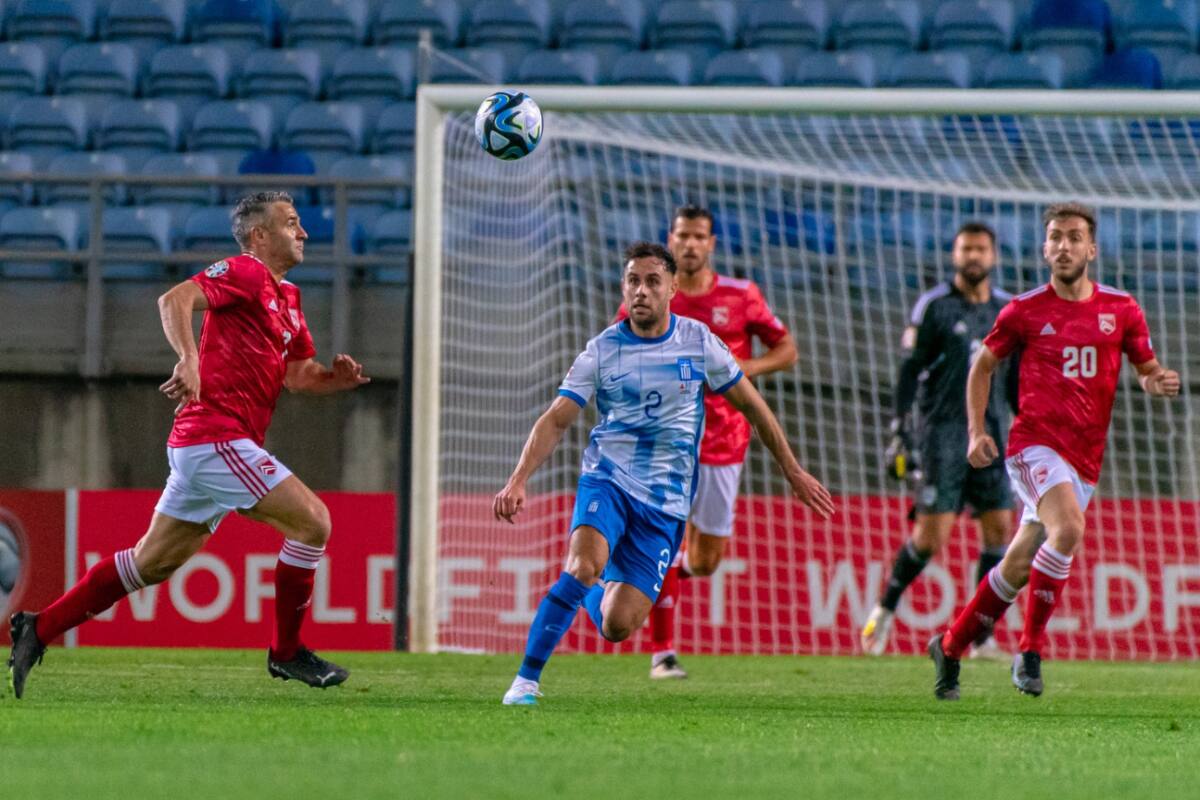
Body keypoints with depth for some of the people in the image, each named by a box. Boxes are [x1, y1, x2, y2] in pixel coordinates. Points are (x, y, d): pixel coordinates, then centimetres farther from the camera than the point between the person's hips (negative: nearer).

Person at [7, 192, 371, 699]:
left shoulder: (286, 297, 20)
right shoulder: (245, 272, -8)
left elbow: (297, 375, 26)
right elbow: (175, 299, -21)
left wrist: (337, 378, 5)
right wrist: (189, 359, -35)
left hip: (204, 446, 10)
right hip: (215, 436, -10)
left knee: (152, 563, 12)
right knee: (311, 520, -11)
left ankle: (39, 628, 17)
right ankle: (287, 652, -2)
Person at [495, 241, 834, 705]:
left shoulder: (698, 342, 1)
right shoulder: (602, 351, -3)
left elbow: (751, 406, 12)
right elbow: (556, 421, -5)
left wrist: (793, 472, 16)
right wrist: (518, 481, -20)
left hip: (665, 501, 1)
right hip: (608, 479, -1)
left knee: (617, 626, -7)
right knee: (585, 565, -32)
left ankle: (595, 596, 32)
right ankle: (526, 680, -22)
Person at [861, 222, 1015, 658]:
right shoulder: (933, 306, -3)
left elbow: (1015, 378, 18)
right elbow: (909, 372, -3)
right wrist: (900, 431, -9)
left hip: (990, 432, 4)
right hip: (942, 430, -4)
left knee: (998, 530, -3)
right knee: (931, 536, -8)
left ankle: (983, 638, 3)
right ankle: (886, 608, 15)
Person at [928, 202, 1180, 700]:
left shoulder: (1121, 310, 6)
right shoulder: (1025, 311, 1)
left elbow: (1146, 370, 15)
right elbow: (983, 365, 13)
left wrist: (1159, 383, -9)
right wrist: (976, 431, 2)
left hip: (1084, 460, 4)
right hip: (1034, 442, -4)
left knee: (1019, 568, 8)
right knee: (1068, 529, -30)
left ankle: (950, 647, 27)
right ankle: (1030, 652, -20)